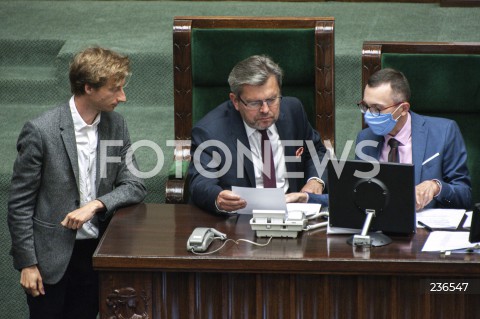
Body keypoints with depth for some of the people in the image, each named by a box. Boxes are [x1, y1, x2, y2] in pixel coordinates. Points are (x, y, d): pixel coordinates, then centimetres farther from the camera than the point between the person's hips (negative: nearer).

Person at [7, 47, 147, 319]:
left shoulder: (116, 125, 1)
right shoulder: (41, 131, -15)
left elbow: (135, 187, 3)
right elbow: (20, 204, -10)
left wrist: (96, 205, -16)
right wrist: (27, 263, -10)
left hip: (96, 253, 5)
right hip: (51, 256, -5)